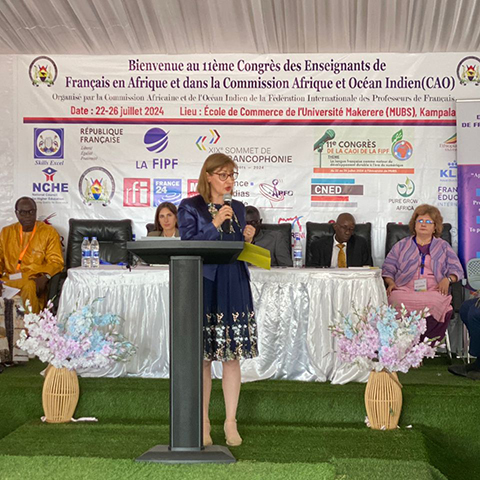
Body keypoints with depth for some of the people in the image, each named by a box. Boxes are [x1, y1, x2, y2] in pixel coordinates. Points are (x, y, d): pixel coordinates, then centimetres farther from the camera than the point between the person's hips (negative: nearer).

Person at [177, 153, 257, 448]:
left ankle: (231, 422, 10)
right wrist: (215, 225, -15)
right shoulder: (190, 207, 2)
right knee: (202, 356, 0)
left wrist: (248, 239, -1)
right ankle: (203, 423, 12)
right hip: (203, 286, -3)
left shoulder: (238, 209, 15)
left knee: (232, 355, 2)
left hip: (234, 287, 4)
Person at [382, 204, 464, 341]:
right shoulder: (402, 245, 25)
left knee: (436, 304, -38)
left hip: (433, 292, 0)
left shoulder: (443, 246, 26)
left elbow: (457, 269, 18)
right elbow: (388, 269, 19)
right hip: (404, 291, 0)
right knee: (398, 302, -38)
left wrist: (448, 279, -4)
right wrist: (391, 283, -2)